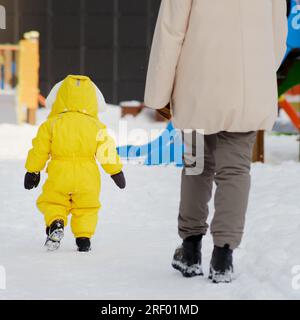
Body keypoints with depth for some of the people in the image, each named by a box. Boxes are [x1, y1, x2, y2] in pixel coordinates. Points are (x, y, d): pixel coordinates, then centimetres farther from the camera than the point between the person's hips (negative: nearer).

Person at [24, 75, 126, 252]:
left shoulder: (51, 124, 2)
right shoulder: (96, 126, 3)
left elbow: (39, 150, 5)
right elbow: (107, 151, 4)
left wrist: (32, 171, 17)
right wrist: (116, 171, 17)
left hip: (59, 175, -1)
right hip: (87, 176, 1)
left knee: (52, 203, 12)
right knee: (86, 207, 15)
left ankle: (55, 223, -14)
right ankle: (84, 237, 6)